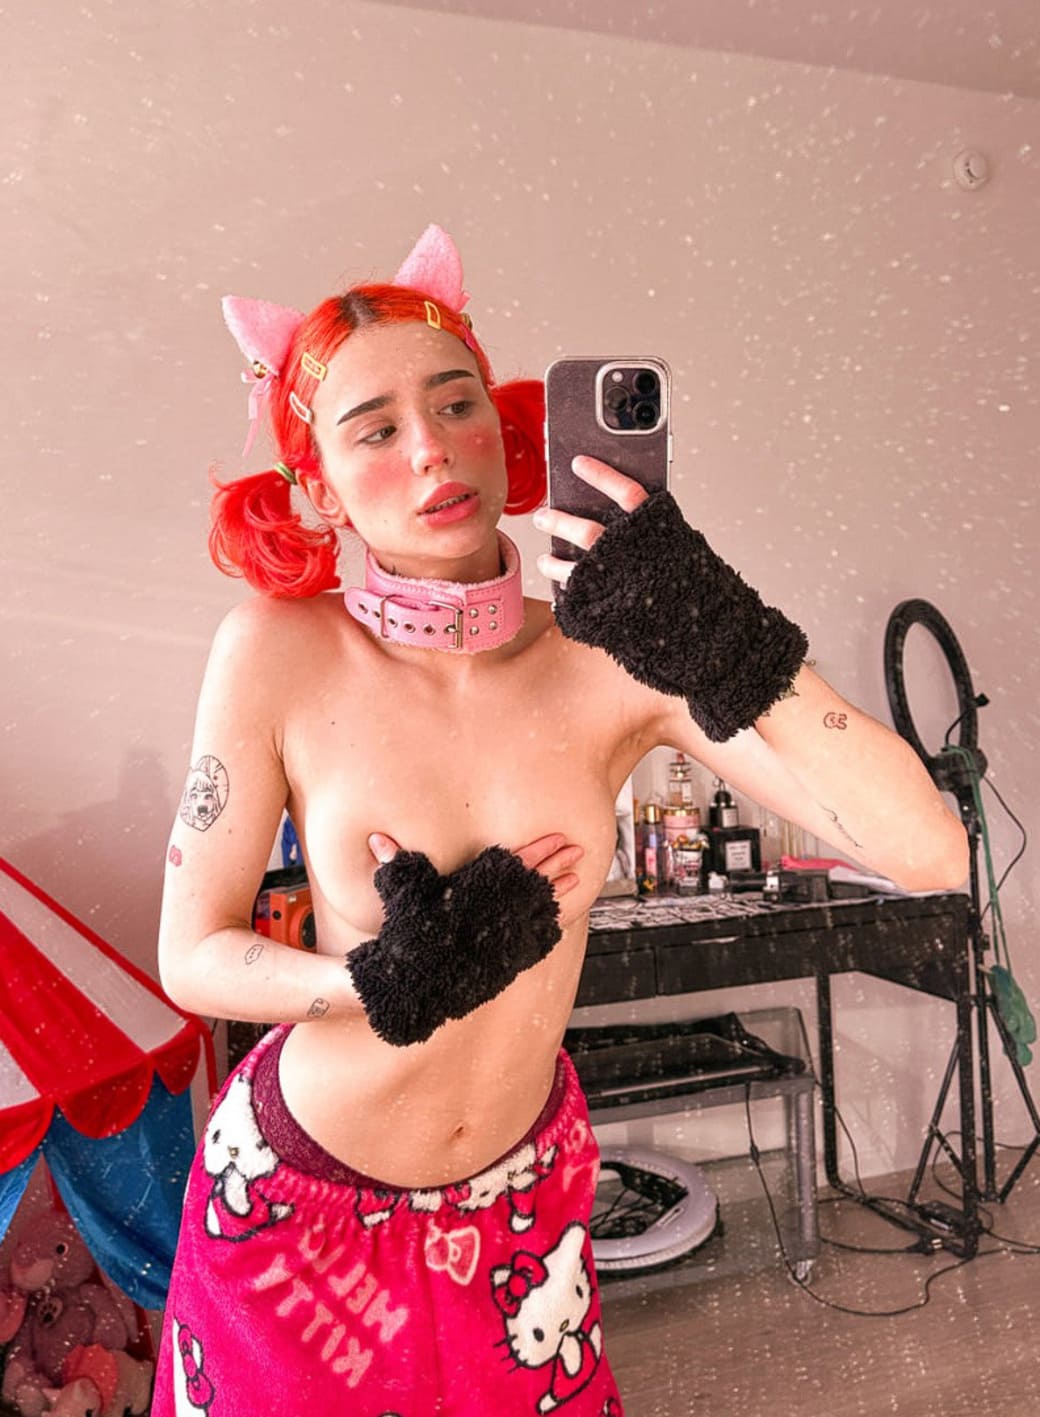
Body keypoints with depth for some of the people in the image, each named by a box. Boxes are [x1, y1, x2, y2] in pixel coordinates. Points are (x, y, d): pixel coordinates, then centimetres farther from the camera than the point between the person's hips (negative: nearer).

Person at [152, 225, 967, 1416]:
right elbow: (192, 957, -13)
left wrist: (727, 646, -35)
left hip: (522, 1187, 2)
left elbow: (931, 854, -25)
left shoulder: (618, 656, -18)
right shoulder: (278, 650, -20)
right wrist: (386, 981, -28)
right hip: (298, 1198, -1)